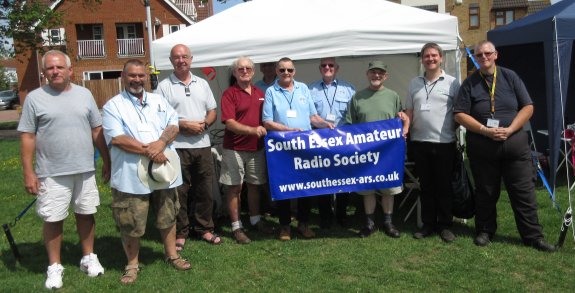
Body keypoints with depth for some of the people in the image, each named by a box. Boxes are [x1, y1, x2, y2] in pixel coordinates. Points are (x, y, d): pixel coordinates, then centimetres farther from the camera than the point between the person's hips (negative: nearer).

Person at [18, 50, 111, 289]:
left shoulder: (84, 94, 6)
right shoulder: (35, 98, -2)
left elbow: (97, 131, 9)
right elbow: (27, 137, -3)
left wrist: (107, 161, 8)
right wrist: (28, 172, -8)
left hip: (85, 170, 3)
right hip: (52, 173, -2)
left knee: (85, 214, 12)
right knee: (53, 219, 5)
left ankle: (88, 257, 29)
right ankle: (55, 266, 20)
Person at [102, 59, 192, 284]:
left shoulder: (158, 100, 12)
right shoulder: (113, 105, -3)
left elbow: (173, 125, 4)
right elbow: (116, 138, -15)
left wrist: (161, 143, -17)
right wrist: (149, 152, -18)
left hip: (163, 171, 4)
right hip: (131, 176, -4)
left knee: (168, 217, 16)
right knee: (130, 224, 5)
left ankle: (171, 255, 34)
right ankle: (132, 264, 23)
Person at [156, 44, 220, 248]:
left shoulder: (202, 84, 14)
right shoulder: (164, 86, 0)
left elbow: (212, 111, 14)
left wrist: (204, 124, -6)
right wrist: (184, 125, -16)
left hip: (202, 145, 4)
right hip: (177, 146, -4)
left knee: (204, 189, 10)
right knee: (179, 192, 2)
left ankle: (205, 229, 23)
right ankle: (180, 233, 14)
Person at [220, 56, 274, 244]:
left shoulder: (260, 93, 10)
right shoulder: (229, 94, -6)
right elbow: (229, 123, -17)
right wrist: (253, 130, -29)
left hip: (257, 147, 5)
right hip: (234, 149, -5)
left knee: (255, 185, 15)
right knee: (234, 187, 2)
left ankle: (256, 220, 31)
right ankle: (236, 227, 11)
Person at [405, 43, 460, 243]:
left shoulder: (452, 83, 1)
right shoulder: (414, 83, 12)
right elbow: (409, 111, 15)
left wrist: (459, 135, -5)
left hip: (444, 143, -3)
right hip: (419, 143, 4)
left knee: (444, 186, 4)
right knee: (426, 186, 10)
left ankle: (445, 225, 15)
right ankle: (428, 224, 20)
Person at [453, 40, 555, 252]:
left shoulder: (510, 77, 5)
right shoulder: (469, 84, 3)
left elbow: (528, 107, 2)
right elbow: (460, 115, -4)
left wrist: (509, 130, -12)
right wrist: (485, 130, -15)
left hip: (515, 143, 1)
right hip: (481, 146, 0)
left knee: (524, 192, 3)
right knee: (485, 193, 10)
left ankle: (533, 236, 12)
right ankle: (485, 231, 25)